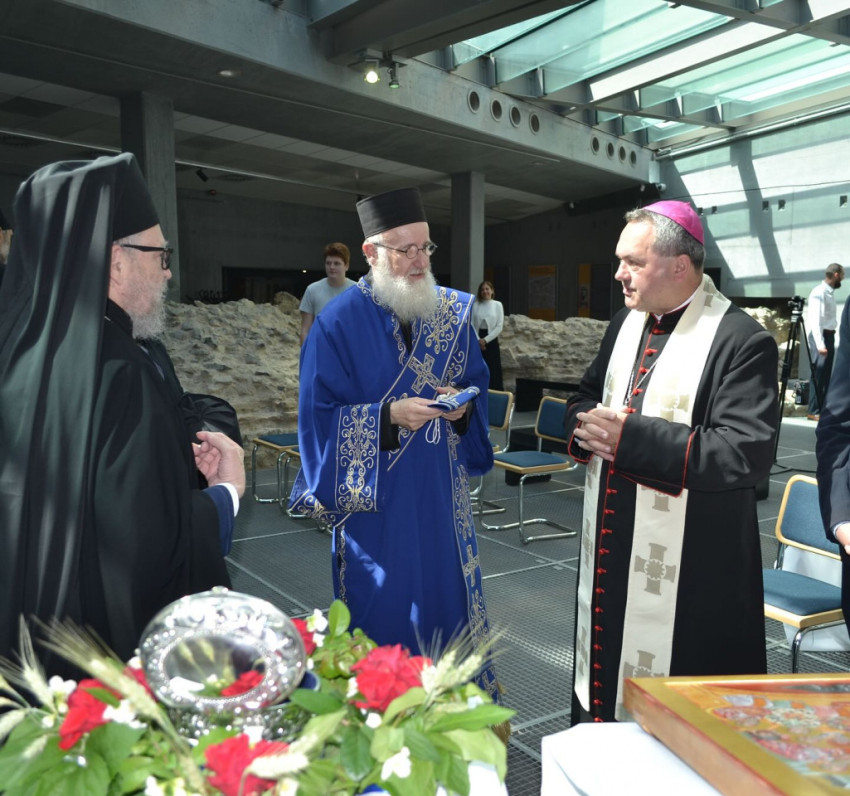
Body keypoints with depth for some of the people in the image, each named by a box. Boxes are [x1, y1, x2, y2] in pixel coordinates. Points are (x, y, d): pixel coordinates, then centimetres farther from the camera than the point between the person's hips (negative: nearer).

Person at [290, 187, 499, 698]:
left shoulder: (451, 312, 4)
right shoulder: (340, 323, -10)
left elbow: (477, 383, 10)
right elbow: (320, 416, -12)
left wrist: (463, 407, -12)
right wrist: (389, 416, -24)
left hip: (441, 492, 4)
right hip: (374, 497, -4)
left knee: (449, 593, 13)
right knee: (383, 606, 6)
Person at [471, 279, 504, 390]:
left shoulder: (497, 304, 1)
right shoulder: (475, 305, 5)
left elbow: (499, 327, -3)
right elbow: (471, 325, 1)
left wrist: (486, 340, -10)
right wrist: (478, 340, -11)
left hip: (491, 340, -1)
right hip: (477, 341, 1)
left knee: (493, 370, -2)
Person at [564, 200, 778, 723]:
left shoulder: (741, 340, -16)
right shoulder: (626, 322, 8)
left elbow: (747, 453, -23)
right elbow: (584, 400, 15)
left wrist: (633, 436, -25)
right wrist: (592, 428, -9)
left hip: (692, 566, -7)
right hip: (609, 548, 7)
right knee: (605, 668, 22)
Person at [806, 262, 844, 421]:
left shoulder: (830, 292, 14)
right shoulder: (819, 293, -14)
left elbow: (830, 318, 14)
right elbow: (815, 320, -20)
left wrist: (829, 340, 7)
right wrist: (820, 344, -25)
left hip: (829, 336, 9)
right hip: (820, 336, -9)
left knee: (826, 375, 11)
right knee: (818, 375, -7)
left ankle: (823, 408, 18)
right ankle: (813, 411, -2)